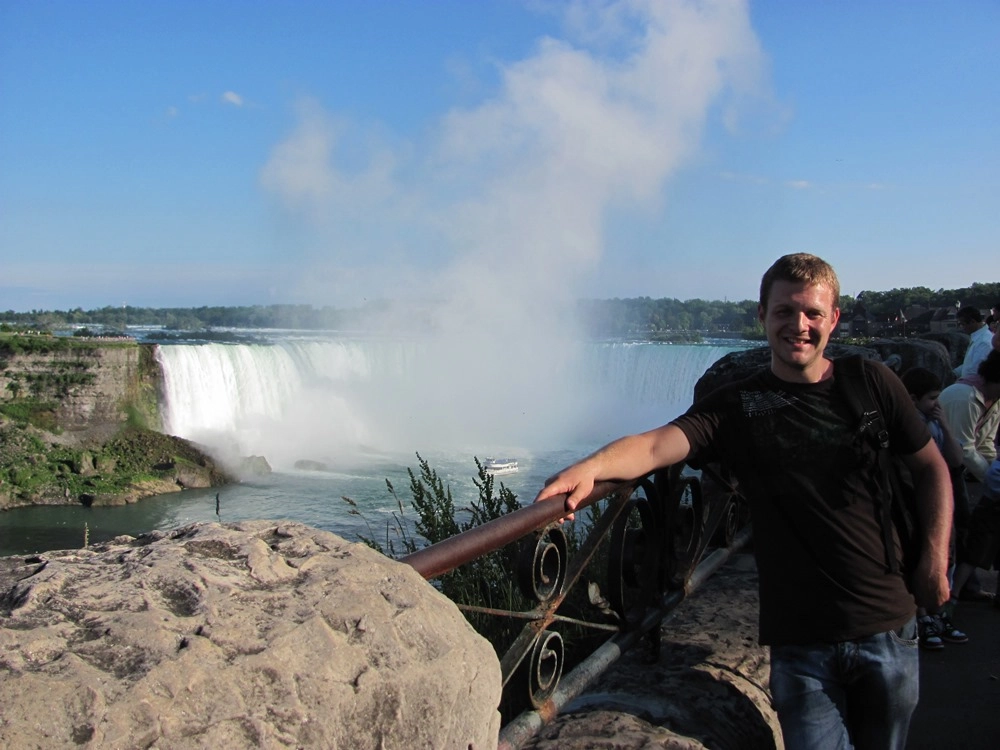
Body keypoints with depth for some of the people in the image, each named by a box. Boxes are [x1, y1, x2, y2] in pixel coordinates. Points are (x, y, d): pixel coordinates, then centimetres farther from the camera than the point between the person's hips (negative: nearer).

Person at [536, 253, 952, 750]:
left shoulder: (870, 384, 1)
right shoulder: (736, 406, -4)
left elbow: (931, 467, 11)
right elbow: (658, 444, -19)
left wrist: (935, 558, -1)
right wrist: (591, 467, -38)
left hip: (887, 626, 2)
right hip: (800, 639, -2)